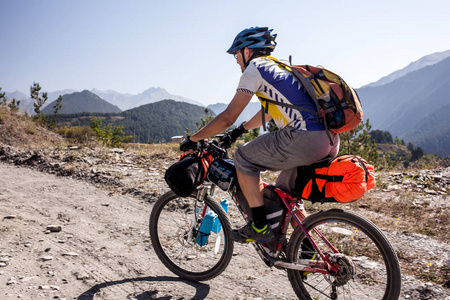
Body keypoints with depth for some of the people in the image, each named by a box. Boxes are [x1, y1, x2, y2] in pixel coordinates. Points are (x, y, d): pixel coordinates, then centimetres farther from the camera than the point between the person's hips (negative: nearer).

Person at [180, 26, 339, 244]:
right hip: (330, 141, 9)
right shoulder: (279, 69, 28)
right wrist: (240, 130, 49)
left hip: (305, 139, -9)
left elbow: (227, 118, -2)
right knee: (284, 194, 24)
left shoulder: (255, 69, 2)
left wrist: (193, 139, 10)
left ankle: (260, 227, 7)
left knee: (243, 157, 5)